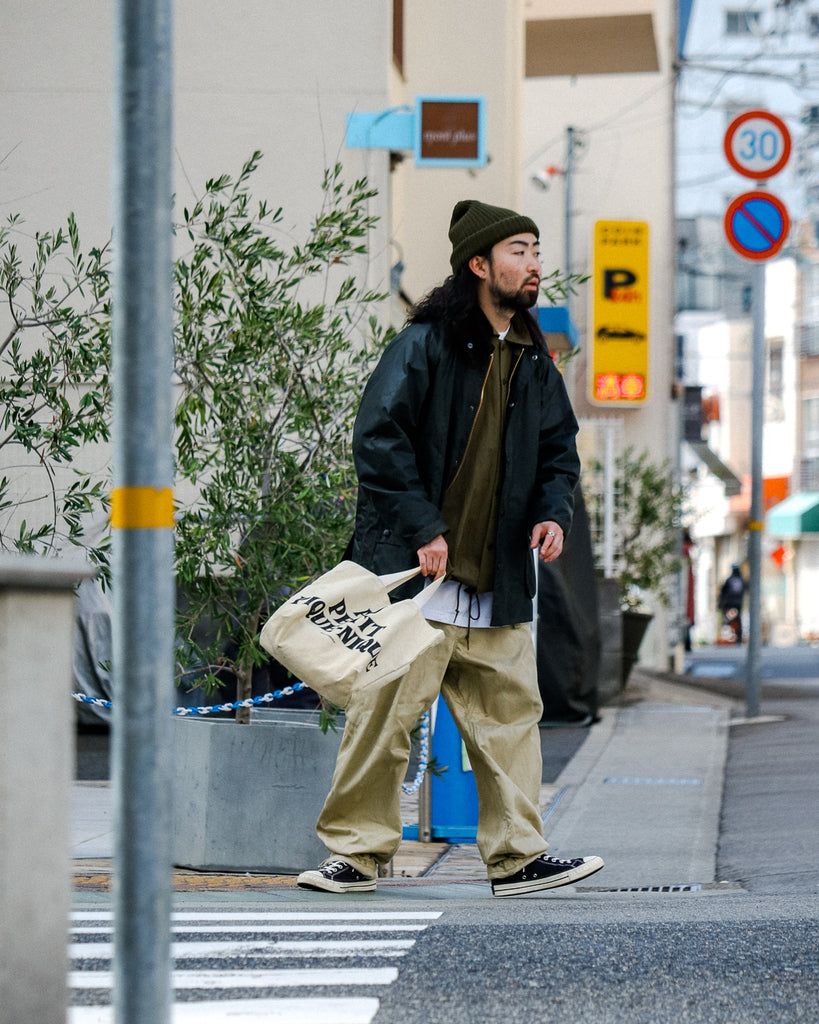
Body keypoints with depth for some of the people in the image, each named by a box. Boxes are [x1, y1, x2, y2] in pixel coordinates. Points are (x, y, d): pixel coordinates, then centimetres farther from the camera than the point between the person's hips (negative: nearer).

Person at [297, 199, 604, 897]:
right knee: (388, 712, -4)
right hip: (415, 574, -6)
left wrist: (554, 510, 2)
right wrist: (423, 529, -17)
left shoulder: (533, 362, 14)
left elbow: (558, 449, 22)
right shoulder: (424, 345, -8)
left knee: (510, 710, 5)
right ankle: (356, 852, 5)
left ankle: (518, 858, 10)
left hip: (498, 581, 6)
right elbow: (379, 438, -13)